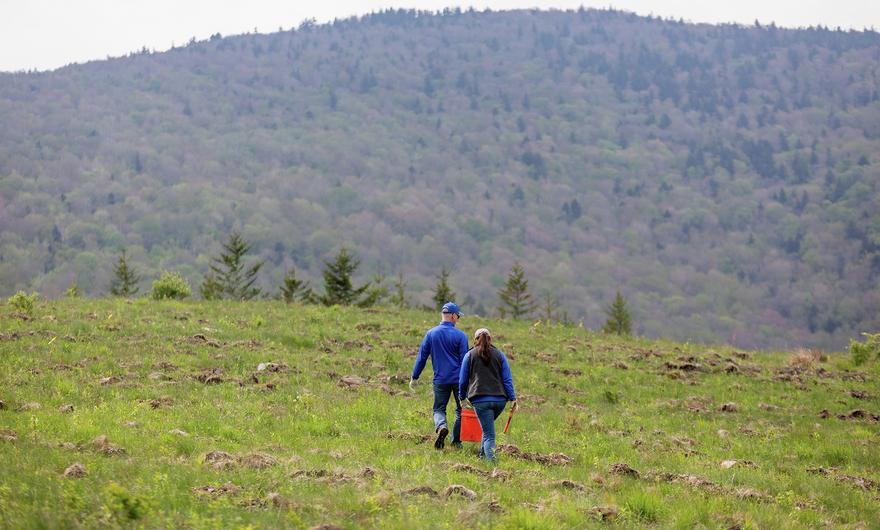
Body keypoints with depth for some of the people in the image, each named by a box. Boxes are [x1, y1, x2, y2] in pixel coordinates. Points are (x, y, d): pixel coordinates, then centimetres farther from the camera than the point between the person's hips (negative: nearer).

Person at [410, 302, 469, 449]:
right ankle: (456, 442, 14)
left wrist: (414, 377, 12)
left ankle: (442, 426, -19)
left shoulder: (431, 334, 1)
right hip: (458, 379, -1)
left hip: (440, 380, 1)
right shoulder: (460, 335, -7)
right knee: (460, 411, 13)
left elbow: (422, 356, 4)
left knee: (439, 409, 12)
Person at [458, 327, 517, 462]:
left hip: (481, 400, -3)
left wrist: (462, 397, 25)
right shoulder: (499, 355, 13)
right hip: (500, 399, 3)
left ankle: (491, 460, -21)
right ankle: (483, 455, 28)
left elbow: (463, 380, 12)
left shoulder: (469, 355, 9)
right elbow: (507, 379, 8)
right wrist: (513, 399, 7)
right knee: (488, 427, 25)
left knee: (489, 434, -5)